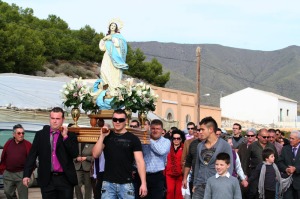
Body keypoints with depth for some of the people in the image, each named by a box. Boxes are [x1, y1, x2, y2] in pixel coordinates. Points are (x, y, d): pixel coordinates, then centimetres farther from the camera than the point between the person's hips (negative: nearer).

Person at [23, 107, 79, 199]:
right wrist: (26, 174, -2)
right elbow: (32, 155, 5)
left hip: (65, 179, -1)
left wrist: (65, 137, -13)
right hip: (47, 179, 1)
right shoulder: (40, 134, 7)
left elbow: (75, 154, -8)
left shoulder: (70, 135, 4)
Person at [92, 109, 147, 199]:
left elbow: (139, 161, -3)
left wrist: (143, 183, -11)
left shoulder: (133, 138, 1)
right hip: (108, 183, 2)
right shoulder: (106, 136, 8)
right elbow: (95, 155, -1)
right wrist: (102, 136, -10)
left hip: (126, 184, -2)